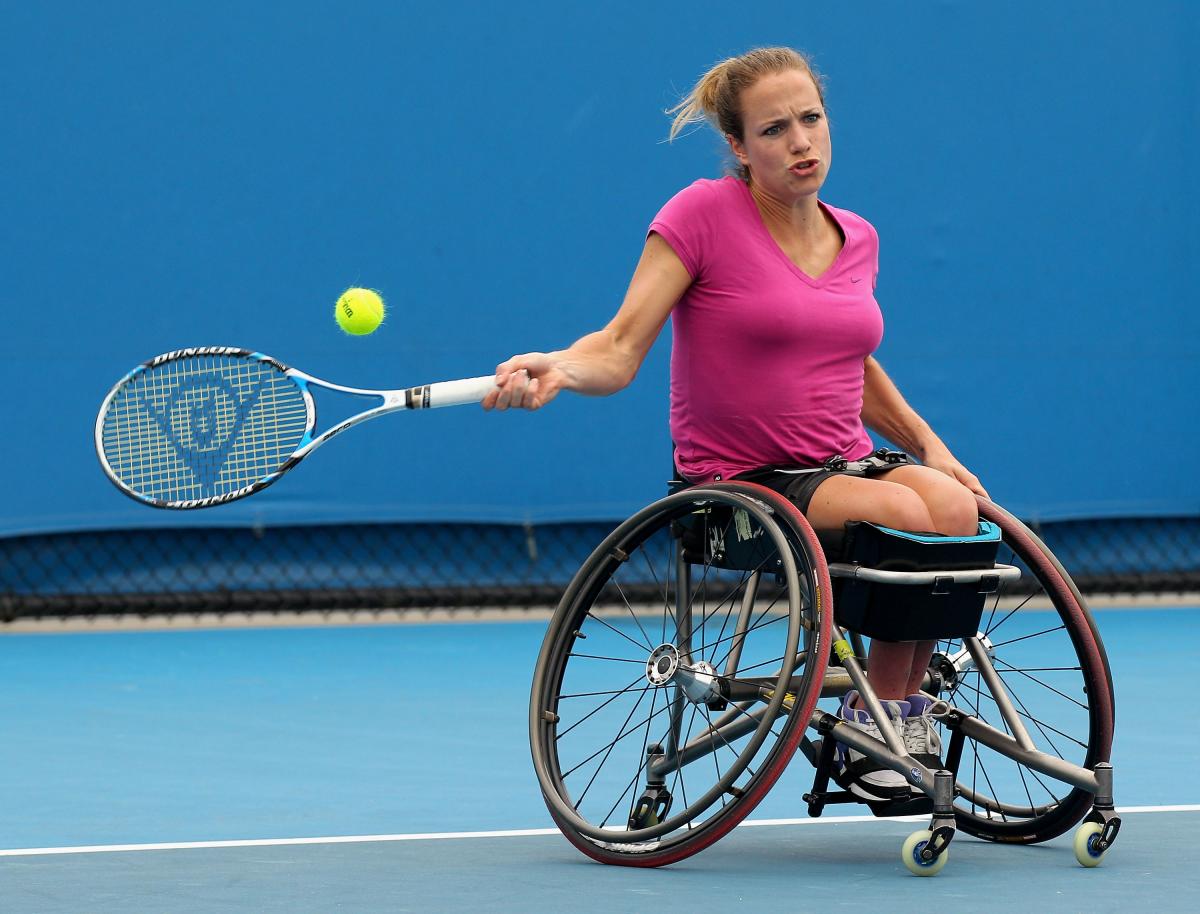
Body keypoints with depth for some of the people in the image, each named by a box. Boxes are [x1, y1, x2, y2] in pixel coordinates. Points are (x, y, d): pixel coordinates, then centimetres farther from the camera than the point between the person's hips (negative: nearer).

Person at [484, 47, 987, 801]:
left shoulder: (858, 239, 12)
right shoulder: (703, 215, -7)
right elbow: (620, 350, -11)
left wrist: (928, 444, 15)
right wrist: (560, 369, -32)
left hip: (847, 462, 6)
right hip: (740, 480, -6)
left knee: (951, 504, -26)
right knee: (902, 512, -31)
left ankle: (886, 720, -9)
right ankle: (882, 718, -10)